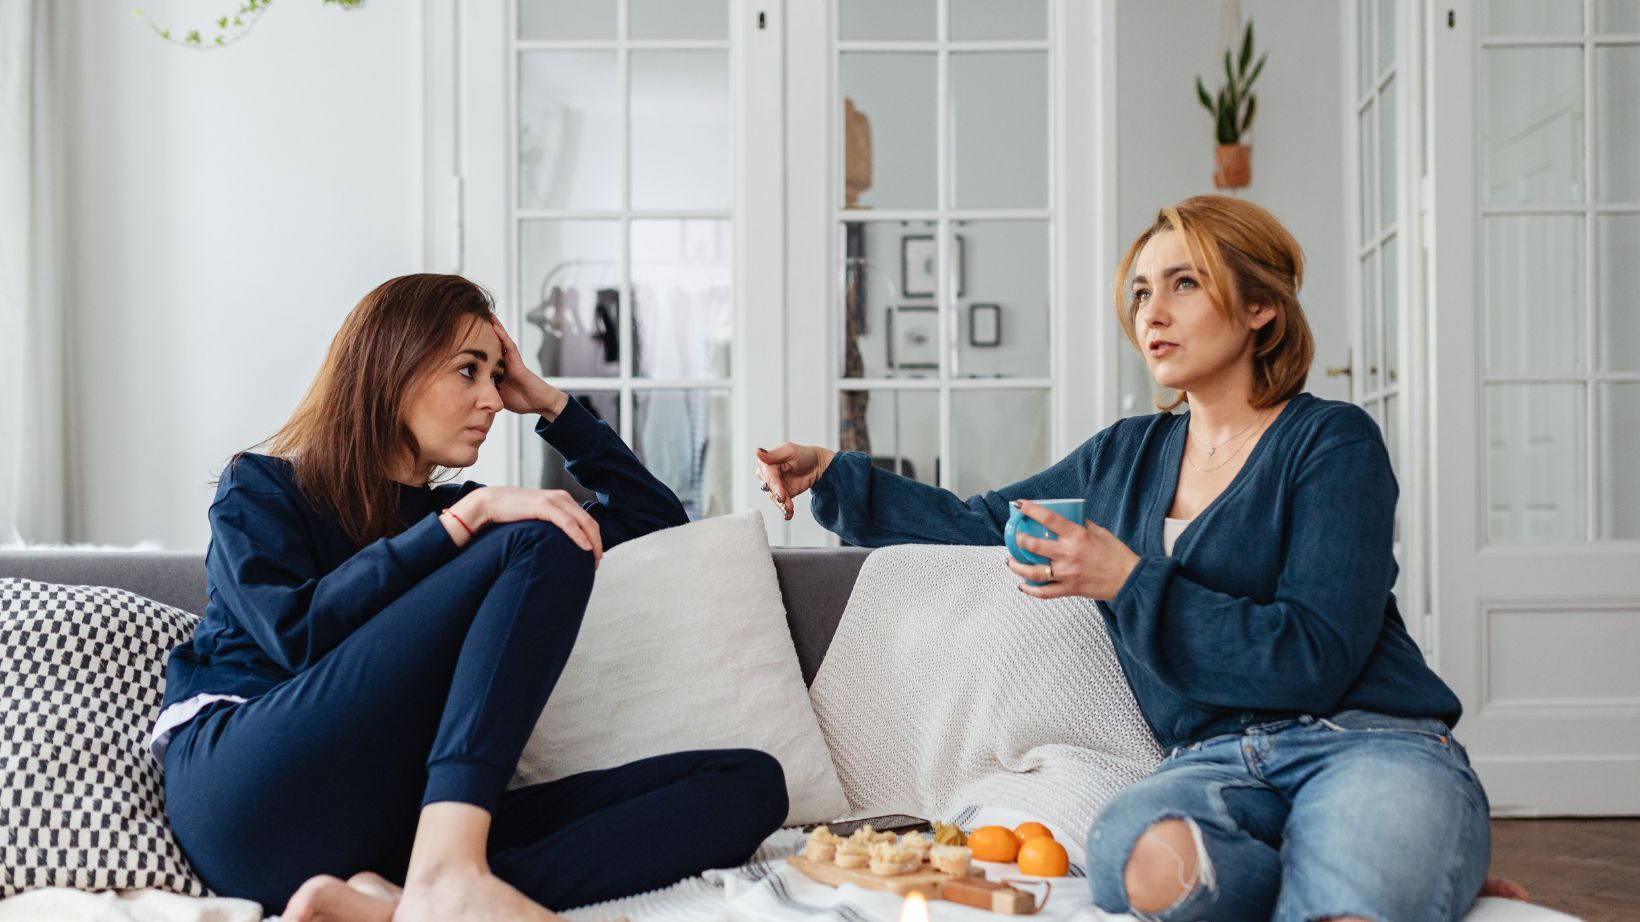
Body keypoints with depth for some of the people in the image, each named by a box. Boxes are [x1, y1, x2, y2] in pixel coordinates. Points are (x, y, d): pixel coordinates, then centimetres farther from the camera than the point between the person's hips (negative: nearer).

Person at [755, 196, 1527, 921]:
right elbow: (979, 523, 28)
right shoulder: (1125, 458, 18)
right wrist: (831, 475, 19)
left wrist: (1130, 583, -14)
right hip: (1215, 760, 5)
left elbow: (1313, 660, -11)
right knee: (1146, 860, -34)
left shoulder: (1331, 441, -1)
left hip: (1367, 743, -5)